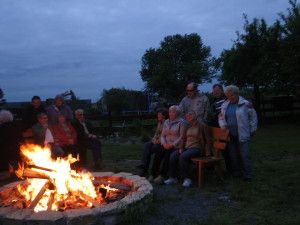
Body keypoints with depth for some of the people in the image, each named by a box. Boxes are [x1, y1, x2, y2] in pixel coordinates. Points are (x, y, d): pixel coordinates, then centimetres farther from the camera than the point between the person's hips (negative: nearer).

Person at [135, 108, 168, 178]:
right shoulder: (159, 123, 18)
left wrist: (158, 141, -16)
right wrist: (154, 139, 1)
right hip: (157, 141, 7)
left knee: (152, 148, -27)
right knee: (146, 145, -20)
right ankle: (144, 164, -33)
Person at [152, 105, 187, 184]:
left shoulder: (182, 122, -1)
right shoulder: (166, 122, 18)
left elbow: (181, 137, -9)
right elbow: (163, 135, 14)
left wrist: (173, 145, -18)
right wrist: (164, 143, -6)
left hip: (177, 146, -5)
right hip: (167, 145, 5)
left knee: (168, 154, -32)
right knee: (158, 153, -25)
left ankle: (162, 176, -29)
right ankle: (153, 174, -21)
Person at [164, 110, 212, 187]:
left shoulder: (202, 125, 0)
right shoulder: (188, 126, 19)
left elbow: (208, 140, -1)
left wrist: (207, 153, -8)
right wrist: (181, 148, 5)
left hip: (196, 148, -6)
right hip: (186, 147, 6)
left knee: (183, 156, -33)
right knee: (173, 156, -19)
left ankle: (187, 178, -20)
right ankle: (173, 177, -9)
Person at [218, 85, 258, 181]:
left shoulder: (245, 104, -3)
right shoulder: (225, 105, 11)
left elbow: (253, 117, 2)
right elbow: (221, 118, 19)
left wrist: (252, 130, 1)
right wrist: (223, 126, 0)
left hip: (242, 135, -4)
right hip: (230, 135, 5)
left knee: (245, 155, -2)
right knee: (233, 155, 10)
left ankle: (247, 175, 7)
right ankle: (236, 173, 22)